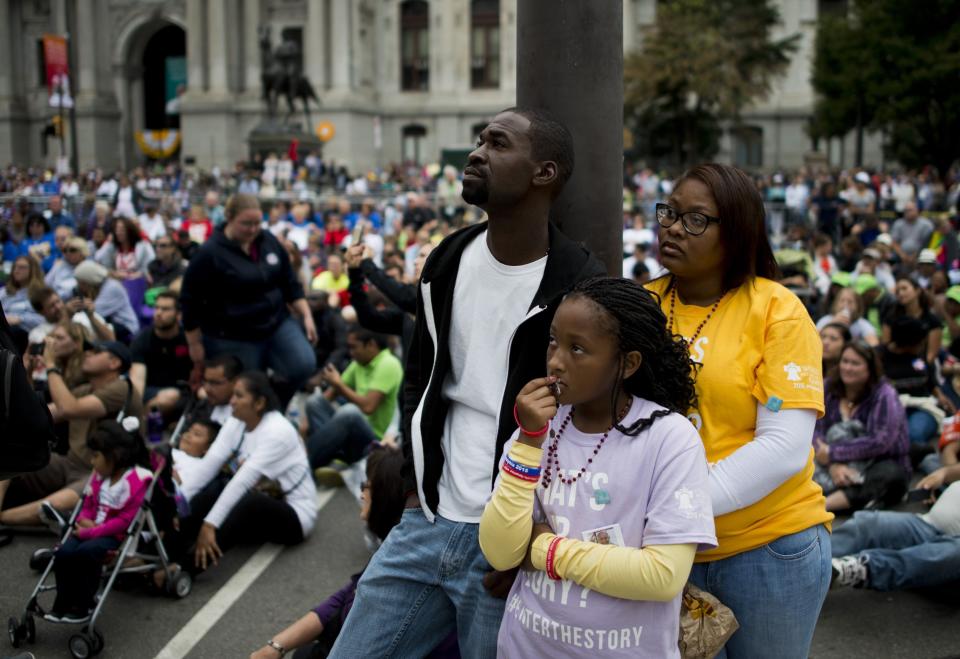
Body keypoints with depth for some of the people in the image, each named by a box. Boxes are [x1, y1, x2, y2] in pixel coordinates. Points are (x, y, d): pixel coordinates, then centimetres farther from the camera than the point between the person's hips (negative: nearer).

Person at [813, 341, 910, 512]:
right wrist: (833, 465, -27)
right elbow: (815, 431, -10)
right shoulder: (829, 389, 0)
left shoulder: (884, 395, -10)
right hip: (843, 466, 3)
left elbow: (880, 442, -21)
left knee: (891, 476, -36)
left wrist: (833, 453, -20)